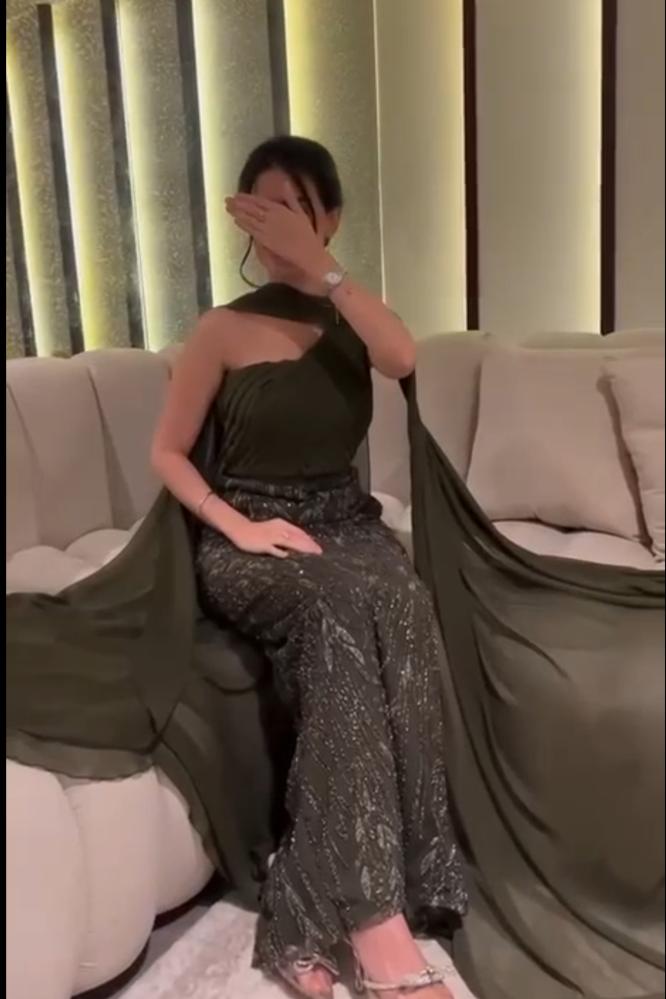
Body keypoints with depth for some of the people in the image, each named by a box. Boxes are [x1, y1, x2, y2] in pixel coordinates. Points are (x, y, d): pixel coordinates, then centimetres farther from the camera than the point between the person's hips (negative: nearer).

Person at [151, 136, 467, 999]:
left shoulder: (349, 317, 12)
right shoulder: (224, 330, 5)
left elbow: (402, 358, -12)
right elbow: (167, 452, 2)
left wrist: (317, 267, -14)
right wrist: (238, 526, -13)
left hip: (345, 521, 3)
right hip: (247, 537, -2)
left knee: (398, 604, -34)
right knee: (344, 609, -37)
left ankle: (315, 912, -27)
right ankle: (377, 924, -35)